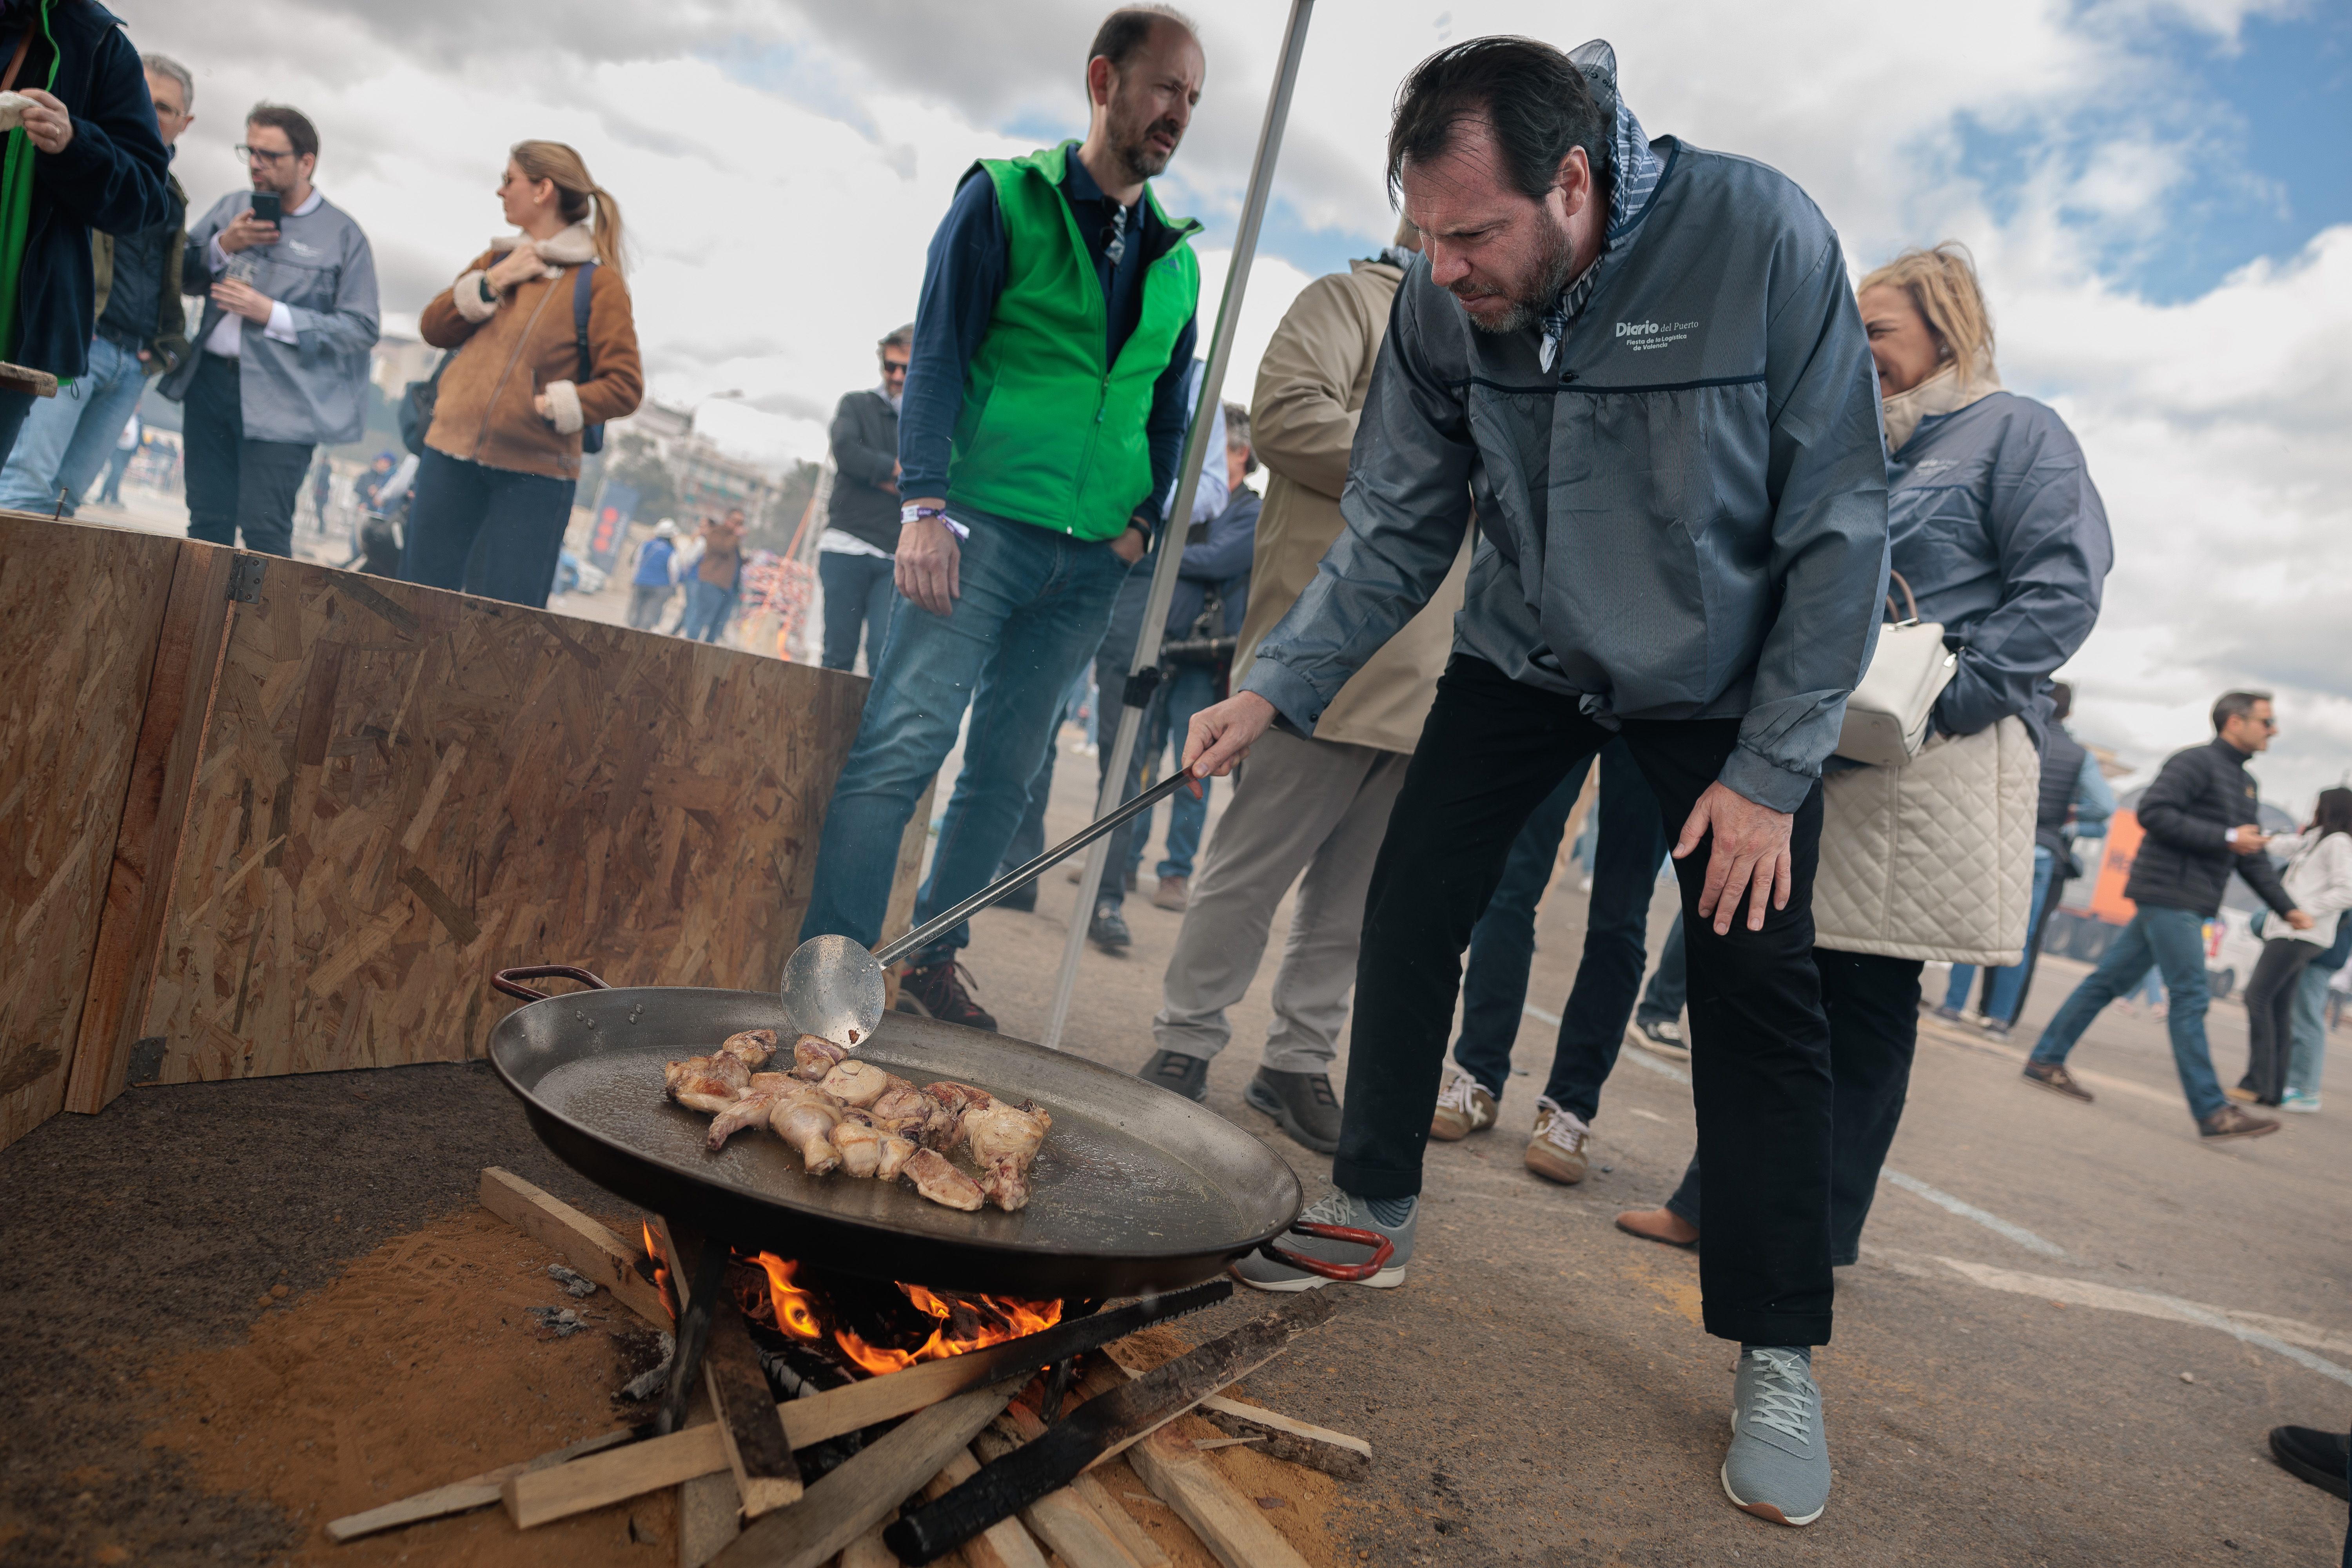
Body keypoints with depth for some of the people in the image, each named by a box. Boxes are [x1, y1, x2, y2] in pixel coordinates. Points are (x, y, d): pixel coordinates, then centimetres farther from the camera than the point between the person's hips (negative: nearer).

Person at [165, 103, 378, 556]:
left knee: (264, 528, -9)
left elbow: (362, 328, -8)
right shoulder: (231, 208, 14)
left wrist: (271, 315, -14)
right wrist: (223, 246, -4)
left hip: (281, 397, -5)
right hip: (210, 379, 5)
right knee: (208, 520, 9)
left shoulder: (342, 235, -2)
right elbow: (180, 276, 15)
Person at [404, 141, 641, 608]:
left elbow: (624, 387, -9)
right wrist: (492, 283, -4)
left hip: (534, 473, -5)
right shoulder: (496, 260, 15)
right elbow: (434, 328, 8)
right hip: (452, 454, 6)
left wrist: (546, 406, -17)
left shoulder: (597, 282, -4)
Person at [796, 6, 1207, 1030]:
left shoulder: (1175, 261, 16)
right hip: (985, 523, -4)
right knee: (905, 741, -13)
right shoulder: (1007, 197, 3)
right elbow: (938, 356, -4)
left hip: (1089, 559, 5)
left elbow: (1170, 413, 21)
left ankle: (933, 960, 18)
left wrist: (1143, 522, 6)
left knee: (1008, 767, 7)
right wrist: (926, 503, -15)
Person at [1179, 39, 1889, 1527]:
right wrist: (1279, 689, -18)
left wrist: (1773, 771, -20)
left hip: (1726, 681, -3)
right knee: (1411, 909, -1)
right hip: (1525, 657, 3)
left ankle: (1778, 1357, 11)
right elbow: (1399, 530, -7)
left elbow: (1841, 529, -21)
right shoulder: (1441, 302, -16)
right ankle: (1375, 1210, 21)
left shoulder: (1764, 238, -27)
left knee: (1758, 987, -5)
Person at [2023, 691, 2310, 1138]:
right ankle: (2213, 1112, -8)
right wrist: (2227, 838, -19)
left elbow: (2252, 856, 25)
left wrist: (2287, 908, 17)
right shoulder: (2196, 762, -8)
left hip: (2188, 903, 10)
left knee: (2109, 981, 10)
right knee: (2190, 998, -9)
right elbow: (2153, 812, -20)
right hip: (2169, 895, -10)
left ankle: (2045, 1061, 14)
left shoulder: (2243, 783, 22)